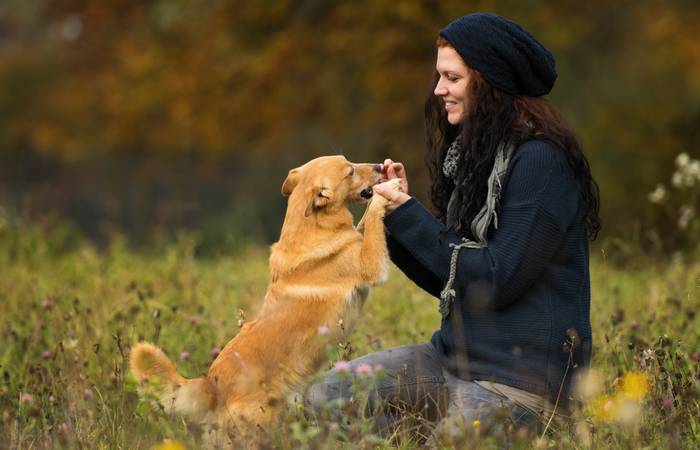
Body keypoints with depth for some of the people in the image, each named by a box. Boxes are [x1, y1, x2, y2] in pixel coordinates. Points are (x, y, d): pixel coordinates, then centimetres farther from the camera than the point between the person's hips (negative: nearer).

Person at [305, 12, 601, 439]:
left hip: (519, 372, -8)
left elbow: (496, 282, -18)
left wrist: (409, 217, -13)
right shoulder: (474, 152, 13)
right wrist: (398, 213, 2)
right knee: (326, 396, -5)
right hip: (456, 353, 8)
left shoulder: (540, 161, -15)